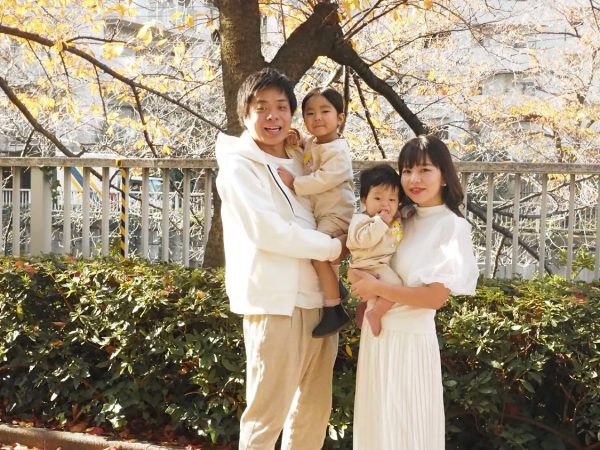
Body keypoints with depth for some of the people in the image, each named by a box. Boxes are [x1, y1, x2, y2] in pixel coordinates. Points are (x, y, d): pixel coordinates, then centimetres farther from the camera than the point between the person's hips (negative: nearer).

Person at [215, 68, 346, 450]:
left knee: (315, 407, 13)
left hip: (317, 297, 8)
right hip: (274, 301, -7)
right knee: (268, 413, -3)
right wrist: (335, 248, -8)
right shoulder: (239, 166, -7)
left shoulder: (299, 162, 16)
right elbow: (268, 231, -17)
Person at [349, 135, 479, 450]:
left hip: (409, 339, -7)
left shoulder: (451, 226, -11)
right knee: (377, 422, 16)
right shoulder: (402, 219, 8)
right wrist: (358, 276, -2)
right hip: (376, 332, 7)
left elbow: (435, 296, -17)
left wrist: (377, 288, -14)